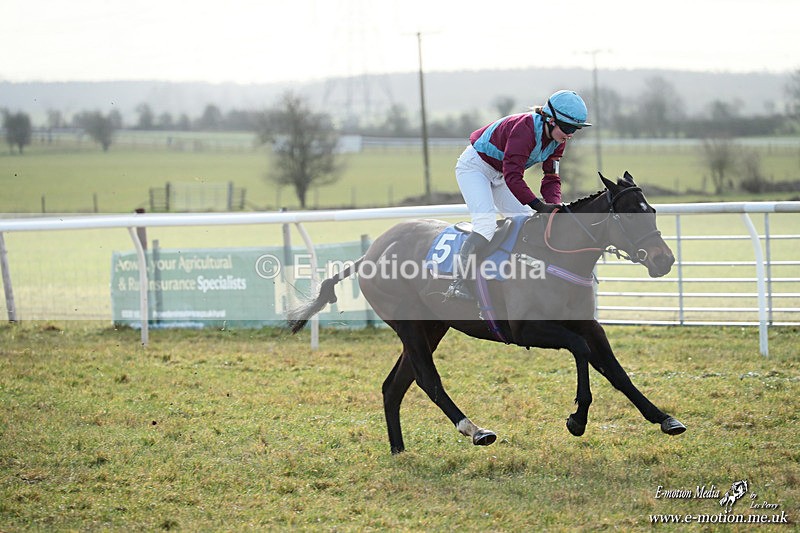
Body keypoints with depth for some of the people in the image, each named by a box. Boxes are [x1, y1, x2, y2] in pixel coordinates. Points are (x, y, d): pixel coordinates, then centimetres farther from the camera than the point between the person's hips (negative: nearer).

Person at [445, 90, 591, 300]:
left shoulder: (557, 139, -6)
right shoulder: (525, 129, -33)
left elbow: (551, 178, -2)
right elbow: (513, 177, -37)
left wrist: (553, 205, -22)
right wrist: (540, 206, -41)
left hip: (498, 176, 9)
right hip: (474, 166, -9)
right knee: (486, 221, -27)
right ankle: (458, 283, -29)